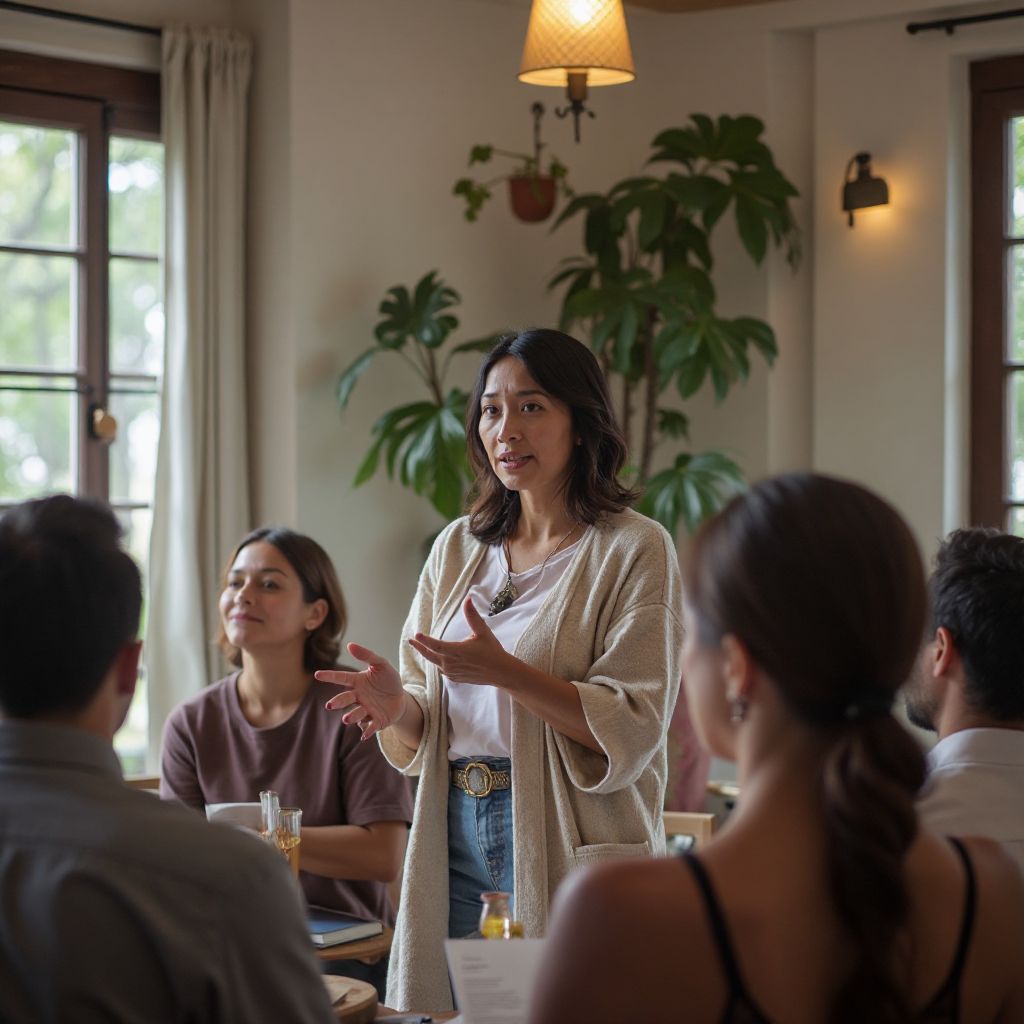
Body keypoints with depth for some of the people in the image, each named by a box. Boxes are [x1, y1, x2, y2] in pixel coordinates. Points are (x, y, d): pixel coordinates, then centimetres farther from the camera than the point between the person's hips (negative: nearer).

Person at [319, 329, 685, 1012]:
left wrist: (507, 673, -24)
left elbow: (632, 730, -13)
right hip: (456, 835, 5)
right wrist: (396, 704, -10)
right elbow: (423, 733, 13)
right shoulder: (457, 547, 11)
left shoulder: (634, 551, -6)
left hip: (570, 846, -5)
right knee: (451, 1006, 7)